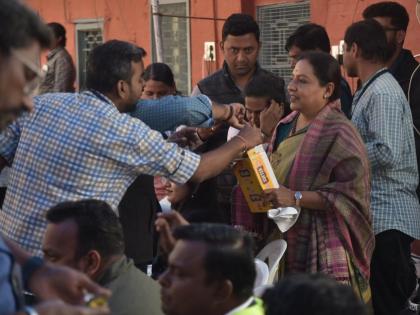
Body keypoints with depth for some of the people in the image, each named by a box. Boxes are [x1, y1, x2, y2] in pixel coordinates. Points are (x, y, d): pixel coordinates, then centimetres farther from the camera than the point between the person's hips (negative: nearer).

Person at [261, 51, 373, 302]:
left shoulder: (339, 133, -12)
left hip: (322, 248, -7)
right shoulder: (286, 126, 12)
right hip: (285, 241, 7)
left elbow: (351, 193, -18)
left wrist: (297, 198, -21)